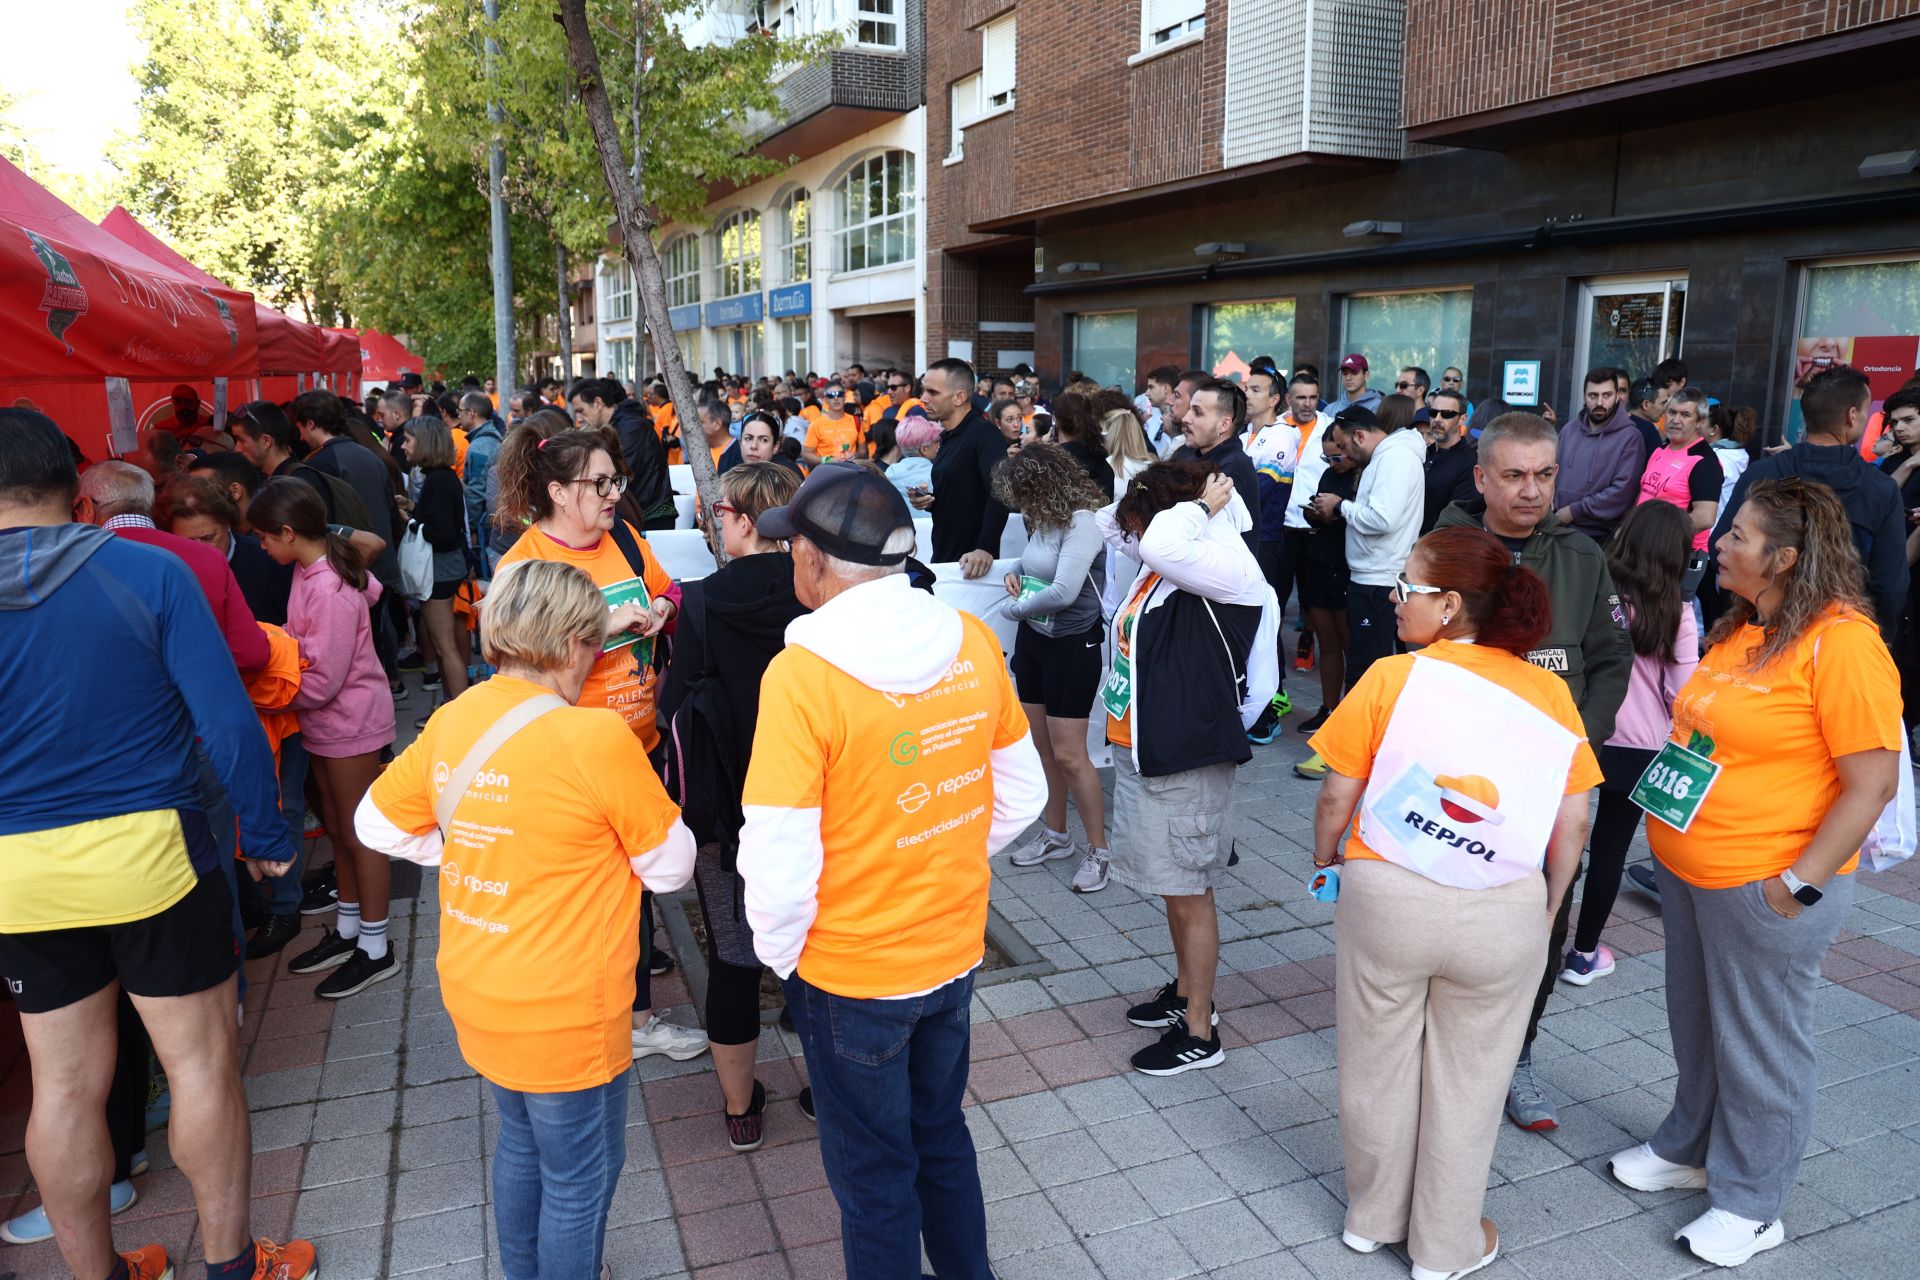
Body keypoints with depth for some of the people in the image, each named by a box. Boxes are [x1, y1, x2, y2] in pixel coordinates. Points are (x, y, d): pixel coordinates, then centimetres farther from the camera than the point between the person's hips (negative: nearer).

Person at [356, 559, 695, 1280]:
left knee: (522, 1143, 28)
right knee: (579, 1178, 14)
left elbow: (376, 825, 9)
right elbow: (672, 866, -14)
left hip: (476, 996, 7)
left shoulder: (452, 720, -5)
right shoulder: (595, 737, -25)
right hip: (563, 1016, -7)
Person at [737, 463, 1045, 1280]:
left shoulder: (803, 672, -25)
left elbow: (780, 861, -23)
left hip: (850, 974, -5)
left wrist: (777, 952, -4)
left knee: (875, 1178, 18)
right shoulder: (972, 641, -8)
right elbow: (1021, 796, 2)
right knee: (942, 1137, 28)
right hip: (955, 950, 6)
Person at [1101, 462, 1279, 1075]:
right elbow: (1109, 522, 20)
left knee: (1189, 892, 3)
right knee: (1174, 887, 21)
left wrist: (1203, 504, -19)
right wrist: (1199, 504, 8)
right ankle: (1185, 993, 39)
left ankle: (1200, 1033, 17)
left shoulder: (1228, 571, -20)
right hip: (1142, 751, 9)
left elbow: (1161, 544, -39)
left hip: (1187, 761, -9)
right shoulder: (1166, 566, 6)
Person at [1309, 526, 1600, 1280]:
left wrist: (1325, 857, 11)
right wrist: (1548, 908, 14)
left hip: (1385, 899, -1)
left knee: (1379, 1067, 18)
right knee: (1465, 1080, 17)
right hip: (1501, 913, 2)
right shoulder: (1550, 694, -3)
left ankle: (1373, 1217, 39)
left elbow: (1336, 801, -8)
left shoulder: (1391, 679, -11)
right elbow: (1572, 825, -1)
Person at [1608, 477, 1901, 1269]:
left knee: (1759, 1046, 9)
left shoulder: (1842, 644, -19)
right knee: (1696, 1024, 22)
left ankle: (1750, 1203, 27)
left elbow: (1873, 783, -20)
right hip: (1686, 869, 8)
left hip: (1764, 888, -8)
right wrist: (1671, 825, 14)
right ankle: (1691, 1147, 42)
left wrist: (1800, 883, -21)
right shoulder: (1743, 628, 6)